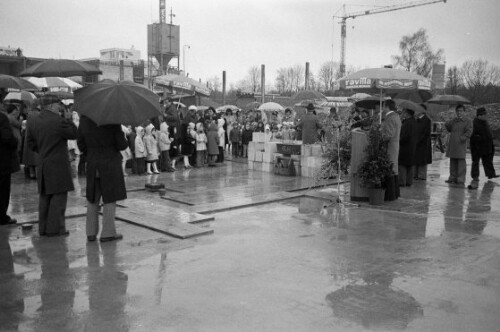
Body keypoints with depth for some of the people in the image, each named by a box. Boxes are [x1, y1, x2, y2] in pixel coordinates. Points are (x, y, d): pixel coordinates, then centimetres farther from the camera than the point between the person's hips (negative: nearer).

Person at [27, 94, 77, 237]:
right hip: (58, 165, -7)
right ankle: (55, 228, 1)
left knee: (44, 196, 14)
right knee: (59, 196, -1)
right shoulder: (58, 121, -16)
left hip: (42, 165, 7)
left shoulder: (33, 123, 8)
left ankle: (43, 228, 20)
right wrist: (68, 119, -1)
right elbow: (74, 134, -9)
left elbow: (31, 143, 13)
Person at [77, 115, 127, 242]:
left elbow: (81, 145, 3)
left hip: (92, 164, 4)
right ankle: (108, 233, 6)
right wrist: (126, 142, 9)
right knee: (110, 198, 5)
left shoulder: (84, 119, -1)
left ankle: (91, 232, 18)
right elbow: (121, 145, -13)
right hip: (110, 163, -4)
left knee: (92, 199, 14)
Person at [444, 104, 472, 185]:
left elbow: (469, 132, -9)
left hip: (461, 144, -5)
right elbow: (447, 125, 7)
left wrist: (462, 138, -18)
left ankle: (461, 180, -4)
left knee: (461, 161, -6)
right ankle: (453, 177, 19)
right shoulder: (453, 120, 16)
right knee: (453, 161, 10)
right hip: (452, 144, 5)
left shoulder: (467, 121, 0)